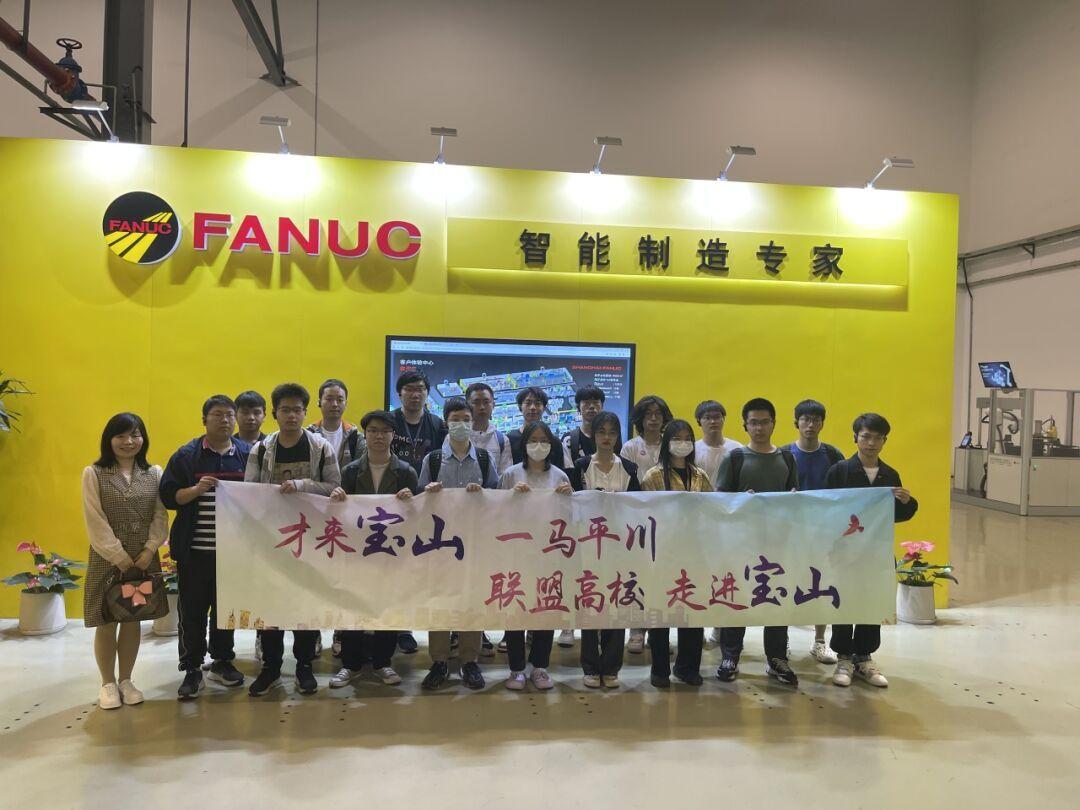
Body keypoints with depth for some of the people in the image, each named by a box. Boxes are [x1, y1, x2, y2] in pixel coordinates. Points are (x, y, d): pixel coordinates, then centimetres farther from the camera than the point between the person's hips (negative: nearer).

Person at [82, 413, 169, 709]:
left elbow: (160, 517, 2)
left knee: (133, 620, 11)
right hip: (107, 559, -2)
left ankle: (126, 680, 24)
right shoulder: (93, 474, -3)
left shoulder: (154, 474, 5)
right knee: (106, 624, 6)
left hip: (144, 558, 2)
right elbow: (95, 522, -8)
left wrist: (149, 550, -11)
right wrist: (119, 556, -14)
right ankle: (108, 683, 21)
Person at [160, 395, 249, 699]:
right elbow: (168, 496, -3)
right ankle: (192, 669, 15)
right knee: (192, 610, 4)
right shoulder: (186, 455, 0)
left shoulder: (248, 454, 5)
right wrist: (196, 490, -19)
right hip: (195, 550, -2)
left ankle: (222, 661, 29)